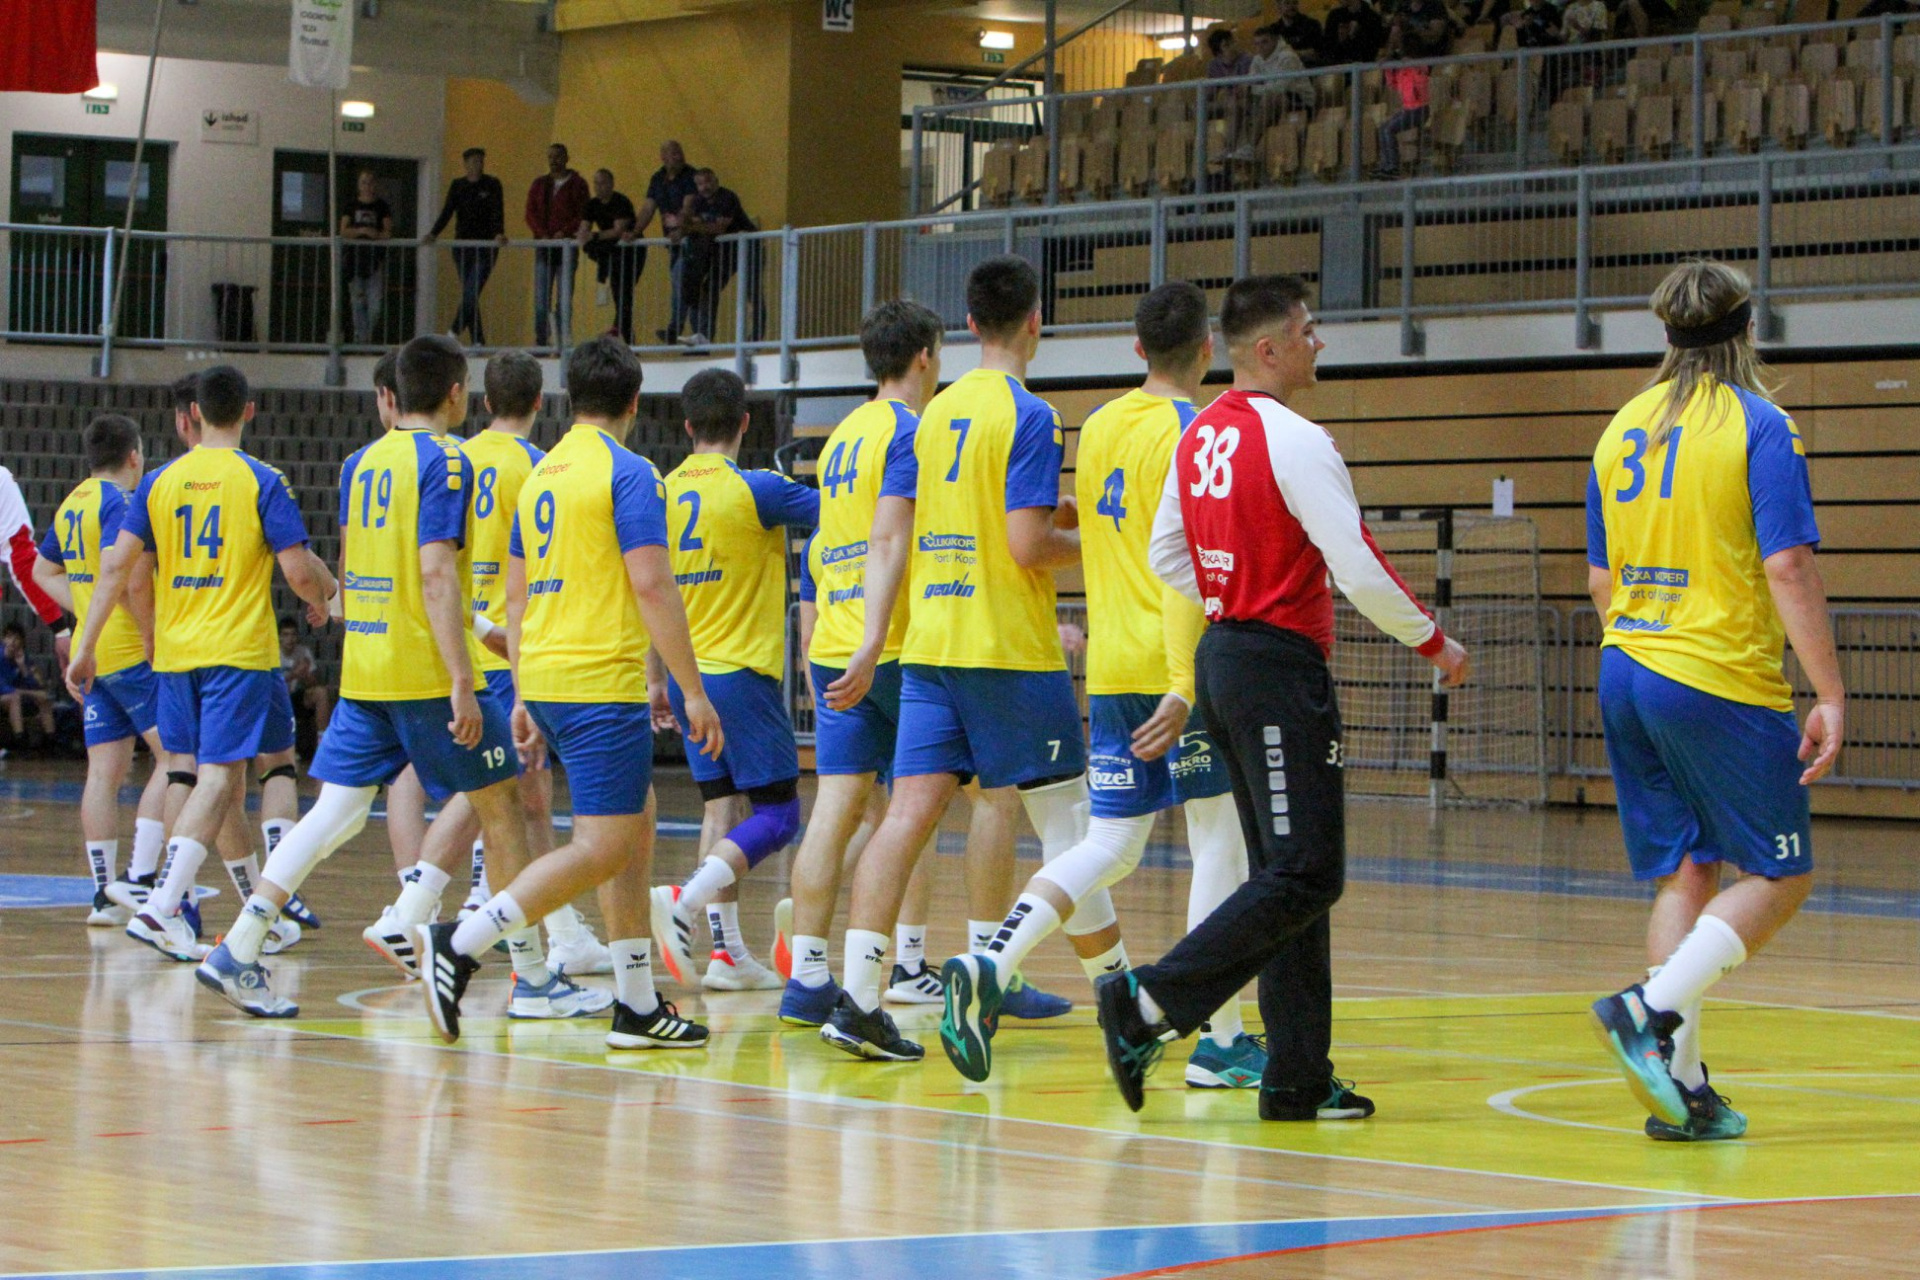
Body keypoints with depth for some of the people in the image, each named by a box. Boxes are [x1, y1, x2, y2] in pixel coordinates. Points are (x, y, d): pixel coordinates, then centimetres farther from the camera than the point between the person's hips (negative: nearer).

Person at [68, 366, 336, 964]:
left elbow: (117, 566, 1)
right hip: (240, 650, -5)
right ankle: (160, 909, -23)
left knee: (222, 776, 18)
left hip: (176, 651, 5)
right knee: (218, 778, -9)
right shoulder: (262, 481, -6)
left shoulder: (159, 482, 6)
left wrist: (86, 647, 4)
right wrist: (325, 593, 12)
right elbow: (299, 571, -11)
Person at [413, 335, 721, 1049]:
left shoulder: (541, 475, 16)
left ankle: (637, 1006, 14)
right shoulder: (628, 473, -8)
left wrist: (523, 697, 22)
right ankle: (459, 944, -16)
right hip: (603, 683, -9)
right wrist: (693, 690, -12)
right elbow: (652, 587, -15)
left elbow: (517, 595, 18)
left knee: (636, 828, 15)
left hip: (545, 678, 9)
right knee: (602, 847, -8)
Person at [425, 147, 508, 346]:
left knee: (472, 292, -15)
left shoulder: (492, 184, 0)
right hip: (462, 246, 4)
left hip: (485, 247, -3)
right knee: (469, 294, 2)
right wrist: (433, 234, -14)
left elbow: (497, 211, -12)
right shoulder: (457, 185, 8)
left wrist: (499, 233, -29)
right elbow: (447, 212, 1)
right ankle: (478, 341, 4)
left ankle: (454, 331, -11)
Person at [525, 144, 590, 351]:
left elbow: (583, 215, -2)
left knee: (564, 297, -5)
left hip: (566, 245, -3)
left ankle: (563, 340, -5)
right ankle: (540, 340, -3)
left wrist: (564, 232, -15)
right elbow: (530, 213, 8)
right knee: (541, 296, -3)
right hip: (543, 246, 3)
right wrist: (542, 234, -8)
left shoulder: (577, 184, 5)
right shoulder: (539, 184, 15)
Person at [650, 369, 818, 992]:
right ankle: (687, 903, -22)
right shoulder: (755, 489, -10)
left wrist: (657, 679, 20)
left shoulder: (664, 492, 7)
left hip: (686, 675, 6)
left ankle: (726, 952, 8)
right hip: (741, 671, -6)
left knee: (721, 806, 11)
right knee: (777, 813, -3)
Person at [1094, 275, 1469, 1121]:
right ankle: (1149, 1003, -13)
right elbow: (1359, 572, -16)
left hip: (1221, 659, 9)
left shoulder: (1199, 436, 10)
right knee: (1303, 875, -7)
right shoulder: (1293, 441, -15)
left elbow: (1165, 557, 18)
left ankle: (1298, 1079, 11)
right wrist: (1434, 643, -3)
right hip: (1279, 670, -9)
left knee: (1287, 872, 11)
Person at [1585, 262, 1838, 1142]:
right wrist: (1830, 695, -13)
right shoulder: (1758, 425, -8)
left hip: (1627, 673, 6)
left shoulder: (1623, 428, 11)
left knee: (1683, 876, 10)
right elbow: (1789, 569, -14)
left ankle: (1679, 1084, 3)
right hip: (1723, 680, -6)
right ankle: (1651, 1010, -16)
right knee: (1776, 877, 2)